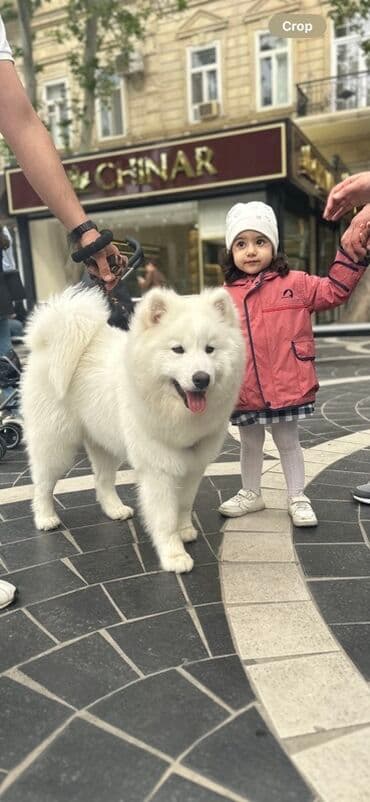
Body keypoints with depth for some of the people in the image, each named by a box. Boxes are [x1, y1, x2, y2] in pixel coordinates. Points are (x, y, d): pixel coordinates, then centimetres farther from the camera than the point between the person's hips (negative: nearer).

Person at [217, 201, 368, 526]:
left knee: (288, 442, 12)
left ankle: (297, 498, 29)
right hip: (245, 390, 3)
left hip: (286, 386, -2)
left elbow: (336, 290, 0)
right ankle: (251, 494, 38)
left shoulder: (295, 283, -2)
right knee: (250, 444, 19)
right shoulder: (226, 297, 2)